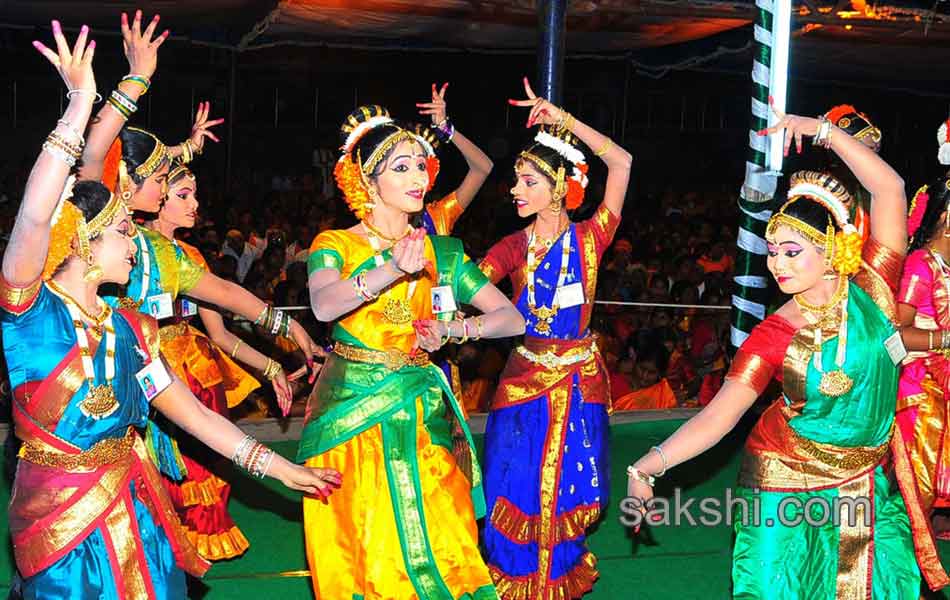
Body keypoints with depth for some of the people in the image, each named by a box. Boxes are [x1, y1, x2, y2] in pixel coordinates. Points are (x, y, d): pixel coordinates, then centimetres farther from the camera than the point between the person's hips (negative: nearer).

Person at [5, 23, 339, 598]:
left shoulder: (129, 328, 5)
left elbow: (192, 411, 8)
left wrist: (279, 466, 6)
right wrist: (81, 102, -31)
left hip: (134, 506, 6)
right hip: (61, 515, -5)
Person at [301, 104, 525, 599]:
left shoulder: (441, 253, 7)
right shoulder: (335, 245, -2)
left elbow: (511, 318, 4)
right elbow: (323, 305, -25)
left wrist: (454, 329, -12)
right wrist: (391, 270, -38)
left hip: (421, 415, 3)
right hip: (350, 412, -2)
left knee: (434, 550, 2)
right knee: (361, 555, 2)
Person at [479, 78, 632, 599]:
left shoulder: (589, 238, -7)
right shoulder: (513, 247, -3)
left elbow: (621, 163, -13)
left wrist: (564, 120, -15)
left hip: (578, 380, -1)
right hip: (525, 377, 1)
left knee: (565, 492, 11)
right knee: (518, 492, 5)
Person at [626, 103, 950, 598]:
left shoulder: (872, 289, -8)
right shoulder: (773, 337, -13)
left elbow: (890, 188, -14)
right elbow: (716, 417, -19)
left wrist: (824, 130, -19)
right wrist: (648, 466, -31)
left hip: (870, 482, 2)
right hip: (790, 482, -2)